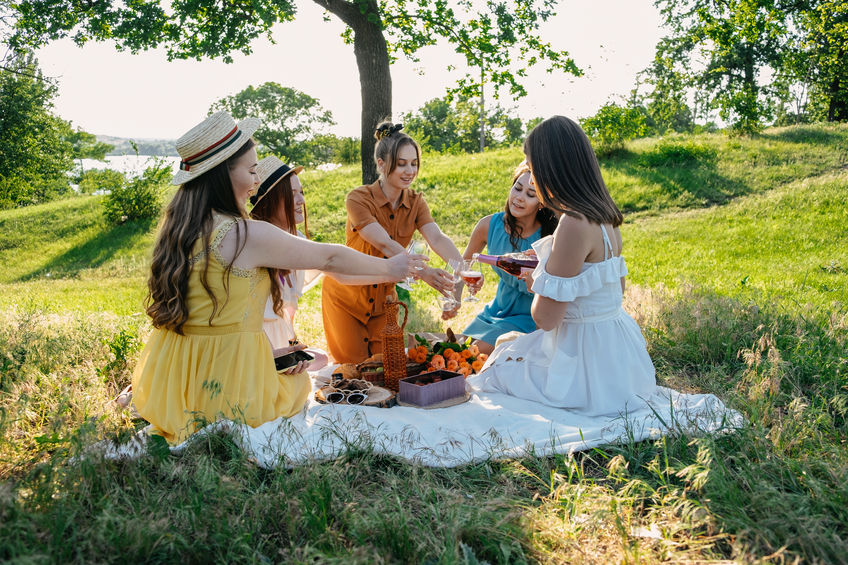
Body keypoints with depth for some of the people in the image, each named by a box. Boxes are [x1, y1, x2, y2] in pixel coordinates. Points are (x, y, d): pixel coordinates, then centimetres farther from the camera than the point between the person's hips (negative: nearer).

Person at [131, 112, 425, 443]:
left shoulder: (176, 226, 3)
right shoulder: (247, 235, -20)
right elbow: (329, 258, -7)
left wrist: (265, 351, 14)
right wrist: (390, 267, 8)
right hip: (223, 386, -7)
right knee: (300, 379, 23)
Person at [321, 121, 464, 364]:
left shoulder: (415, 202, -8)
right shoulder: (359, 198, -23)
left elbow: (437, 238, -24)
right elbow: (384, 244, -35)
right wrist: (422, 272, -50)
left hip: (383, 297, 4)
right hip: (345, 296, -4)